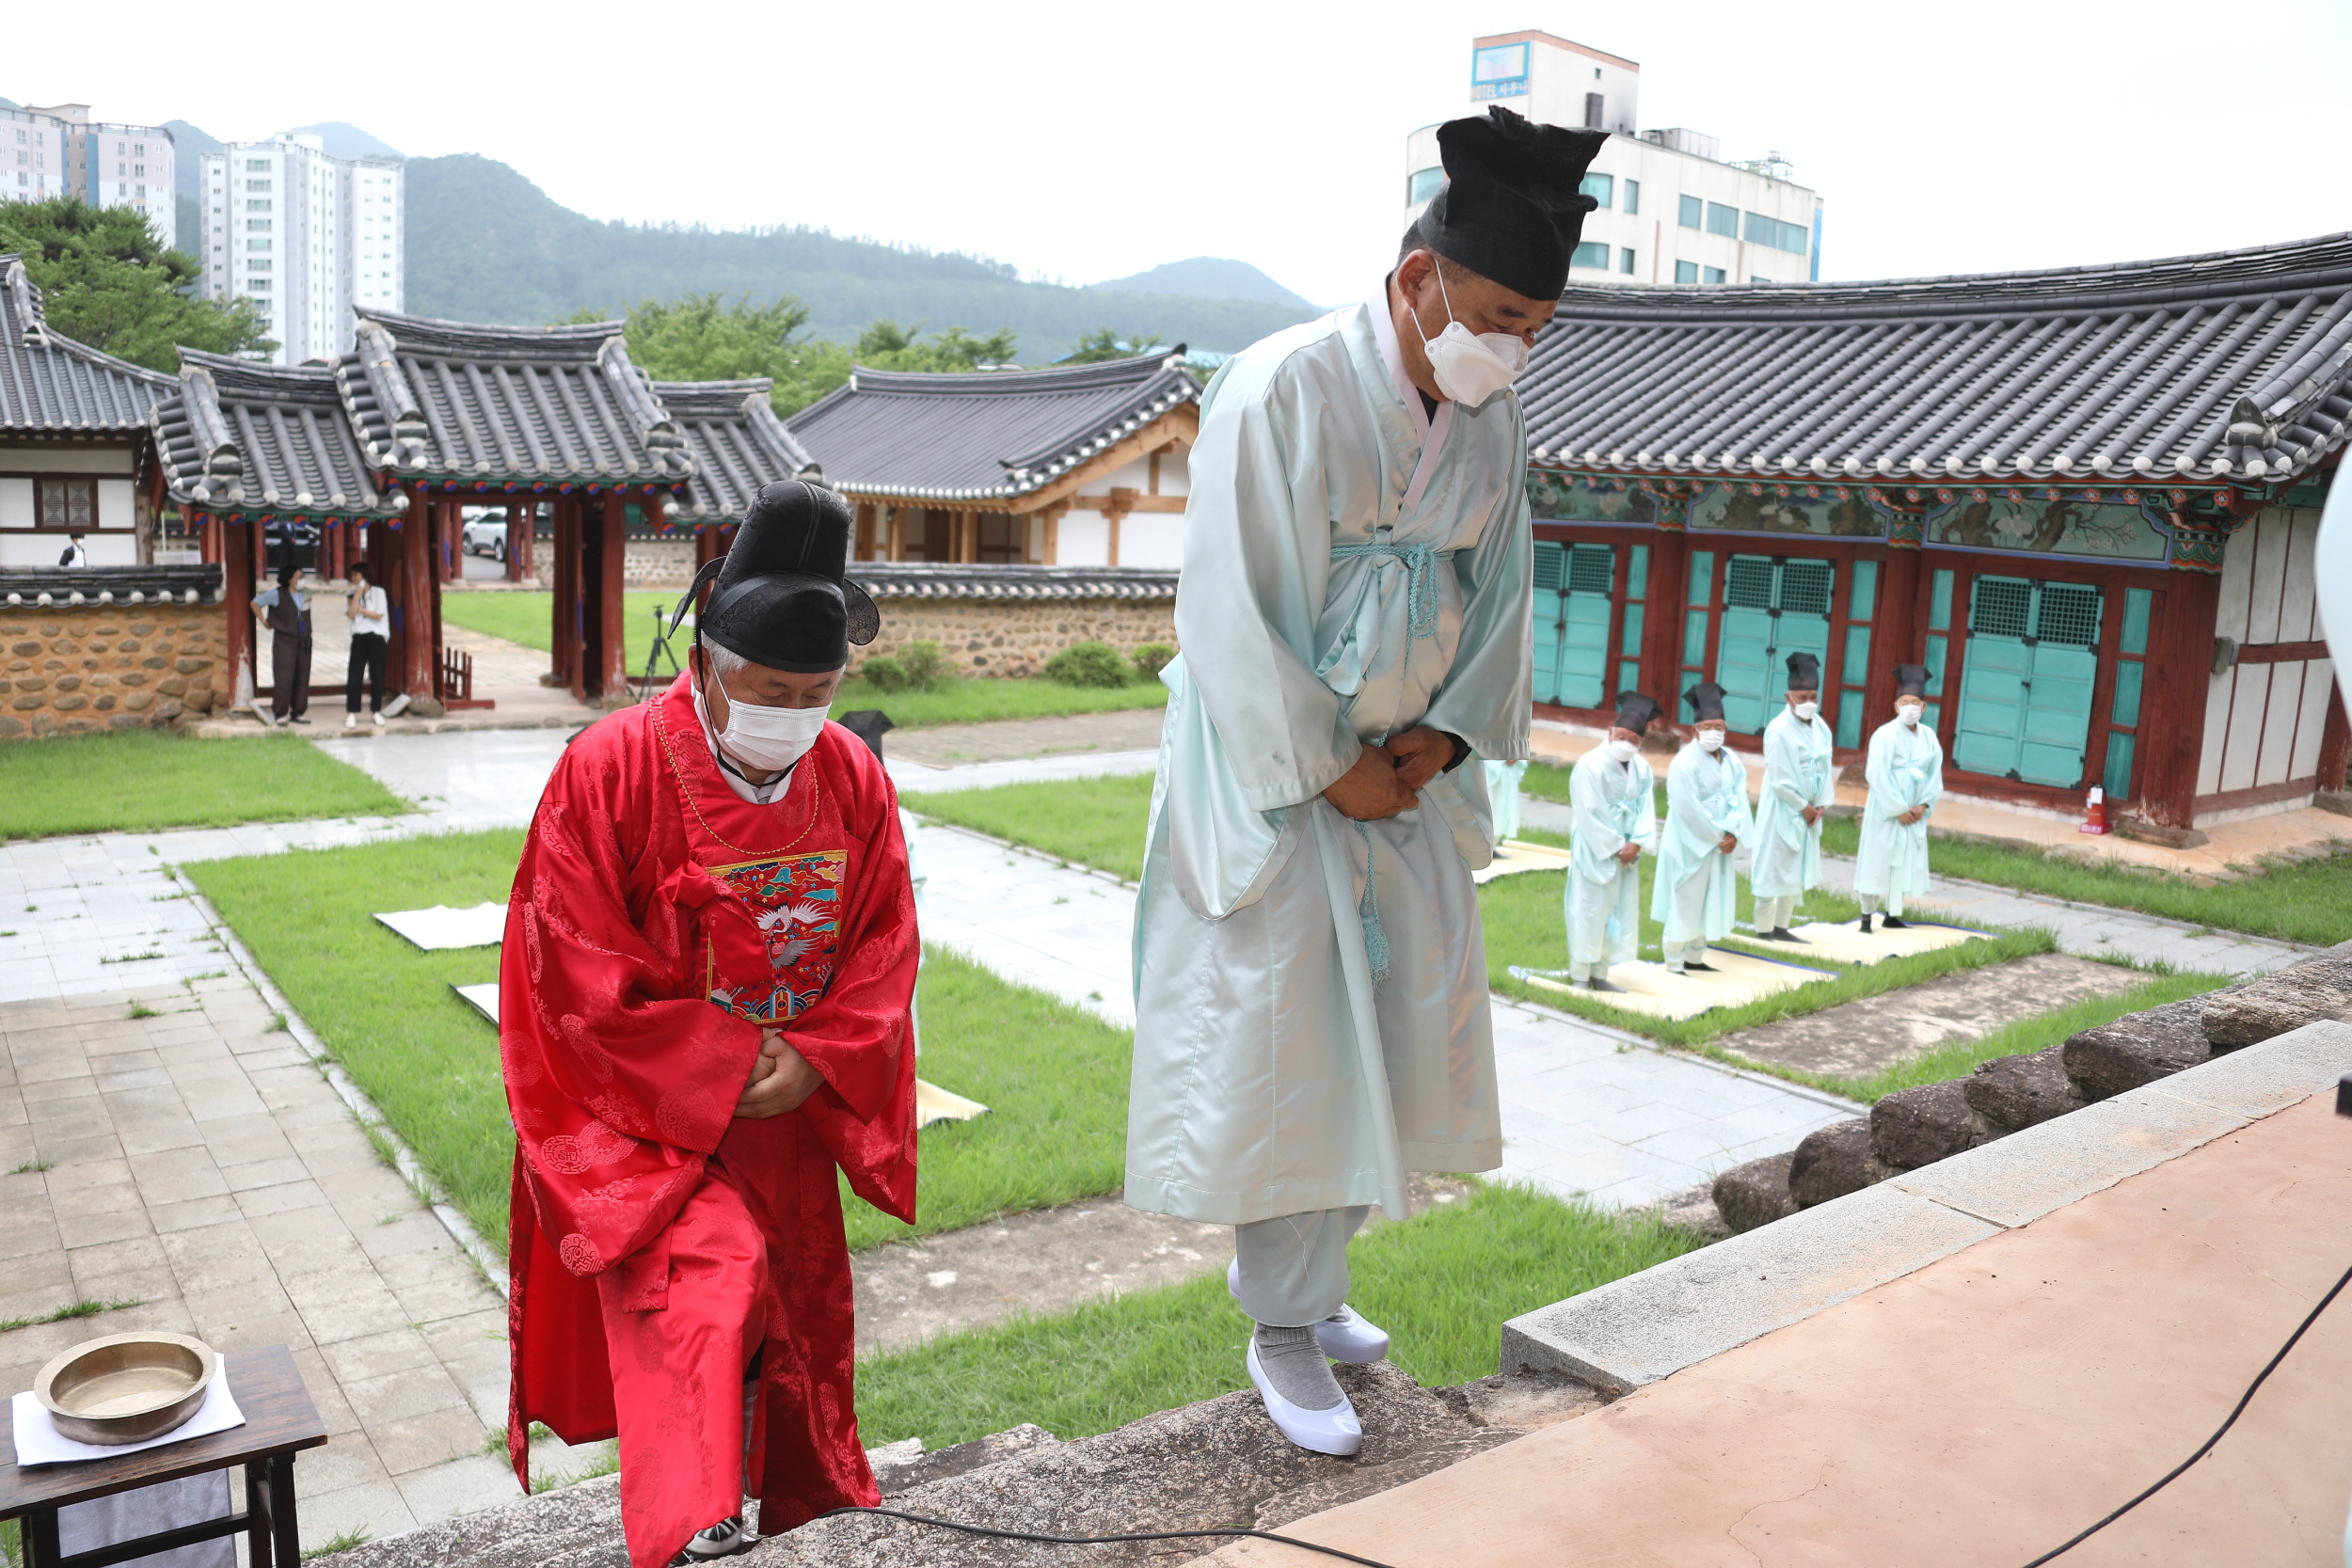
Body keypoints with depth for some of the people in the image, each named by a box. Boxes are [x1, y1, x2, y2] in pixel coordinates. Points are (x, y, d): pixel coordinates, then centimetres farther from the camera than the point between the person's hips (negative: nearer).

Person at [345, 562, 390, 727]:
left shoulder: (378, 592, 3)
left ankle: (375, 711, 13)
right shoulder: (351, 595, 11)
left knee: (377, 677, 1)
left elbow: (379, 616, -5)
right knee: (354, 677, -5)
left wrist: (360, 609, -2)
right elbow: (351, 614, -6)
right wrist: (357, 594, -6)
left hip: (376, 638, -2)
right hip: (359, 639, 2)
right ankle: (351, 713, -3)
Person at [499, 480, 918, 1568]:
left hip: (791, 1115, 5)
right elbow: (581, 978, -16)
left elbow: (885, 946, 0)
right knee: (705, 1285, -24)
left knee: (797, 1310, 16)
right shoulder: (609, 771, -17)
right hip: (649, 1114, -4)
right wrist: (727, 1069, -18)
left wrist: (814, 1061, -15)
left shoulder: (854, 779, -3)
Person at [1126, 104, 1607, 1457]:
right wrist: (1329, 771, -15)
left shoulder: (1497, 418, 1)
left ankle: (1306, 1286, 28)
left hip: (1406, 772, 7)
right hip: (1275, 770, -6)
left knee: (1402, 1028, 9)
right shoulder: (1282, 391, -19)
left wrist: (1448, 734, -4)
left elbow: (1502, 593, 10)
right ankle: (1282, 1331, 17)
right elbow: (1235, 614, -18)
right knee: (1279, 1039, 0)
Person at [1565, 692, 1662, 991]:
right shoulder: (1590, 765, -15)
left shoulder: (1641, 768, 4)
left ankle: (1600, 973, 19)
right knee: (1588, 911, -1)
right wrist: (1615, 848, -15)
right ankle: (1579, 976, 9)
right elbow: (1590, 815, -17)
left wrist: (1636, 843, -14)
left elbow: (1646, 808, 1)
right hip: (1594, 851, -6)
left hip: (1625, 851, 6)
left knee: (1621, 909, 9)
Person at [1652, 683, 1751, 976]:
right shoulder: (1685, 762, -16)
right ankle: (1674, 963, 9)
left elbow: (1740, 798, 0)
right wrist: (1718, 836, -13)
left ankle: (1694, 957, 26)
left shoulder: (1732, 760, 5)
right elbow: (1689, 808, -19)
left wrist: (1732, 832, -14)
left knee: (1711, 900, 13)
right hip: (1691, 844, -7)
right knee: (1685, 902, 0)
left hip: (1721, 843, 7)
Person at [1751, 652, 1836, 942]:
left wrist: (1822, 804, -2)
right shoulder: (1779, 730, -17)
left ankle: (1781, 927, 22)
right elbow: (1779, 780, -17)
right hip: (1782, 810, -7)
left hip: (1809, 811, 7)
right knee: (1773, 869, -1)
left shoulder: (1820, 727, 3)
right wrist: (1804, 806, -11)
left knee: (1797, 871, 12)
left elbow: (1825, 767, 8)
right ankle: (1763, 930, 8)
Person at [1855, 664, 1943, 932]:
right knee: (1877, 860, -1)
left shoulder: (1928, 736, 5)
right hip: (1886, 811, -5)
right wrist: (1898, 809, -15)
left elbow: (1935, 773, 8)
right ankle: (1867, 917, 6)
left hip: (1913, 813, 5)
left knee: (1905, 861, 9)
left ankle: (1893, 915, 19)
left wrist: (1924, 805, -5)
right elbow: (1878, 776, -15)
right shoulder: (1885, 735, -11)